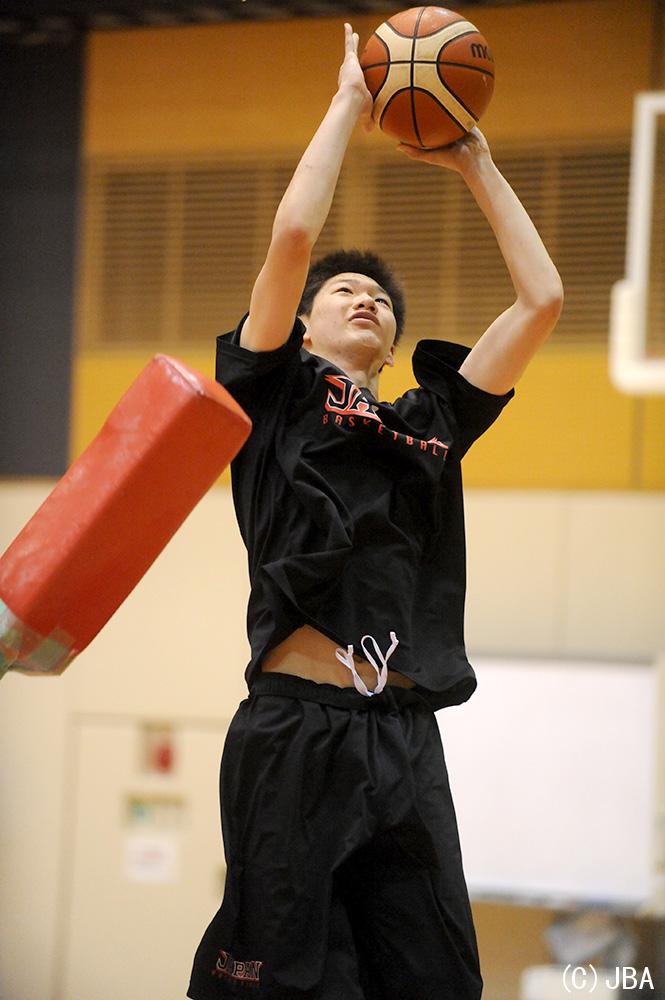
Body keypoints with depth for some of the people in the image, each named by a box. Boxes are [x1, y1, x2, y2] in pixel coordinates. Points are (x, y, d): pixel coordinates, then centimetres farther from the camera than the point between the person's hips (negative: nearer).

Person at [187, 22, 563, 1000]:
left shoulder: (430, 426, 21)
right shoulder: (277, 395, 10)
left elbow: (541, 299, 20)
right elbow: (293, 236, -4)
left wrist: (475, 165, 23)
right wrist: (348, 103, 7)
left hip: (408, 744, 5)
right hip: (295, 732, -4)